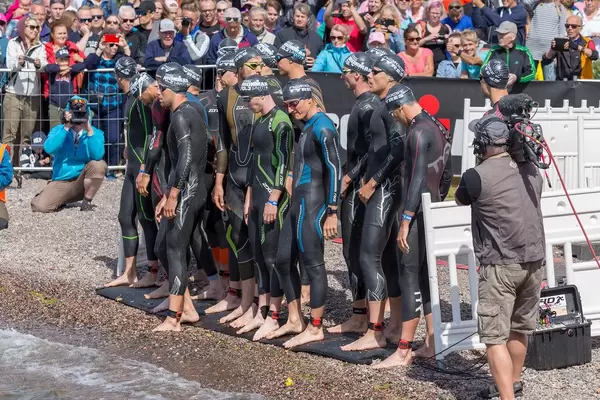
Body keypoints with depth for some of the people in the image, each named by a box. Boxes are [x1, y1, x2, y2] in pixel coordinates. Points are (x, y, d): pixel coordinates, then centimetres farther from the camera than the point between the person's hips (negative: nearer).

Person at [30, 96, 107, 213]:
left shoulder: (96, 133, -3)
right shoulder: (58, 130, 0)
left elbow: (97, 156, -22)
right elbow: (49, 149, -20)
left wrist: (89, 130, -26)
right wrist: (66, 128, -22)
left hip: (83, 182, 0)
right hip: (60, 183, 0)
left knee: (99, 164, -29)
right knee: (40, 207, -23)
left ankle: (87, 202, -9)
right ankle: (60, 200, 14)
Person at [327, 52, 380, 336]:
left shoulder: (368, 106, -15)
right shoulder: (363, 103, 15)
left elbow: (371, 151, -22)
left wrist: (348, 178, -18)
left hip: (359, 187, -10)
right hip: (356, 187, 10)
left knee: (355, 250, -6)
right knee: (355, 249, 13)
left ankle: (360, 316, -2)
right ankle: (362, 313, 20)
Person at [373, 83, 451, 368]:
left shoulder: (418, 132, -16)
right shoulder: (438, 127, 13)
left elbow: (418, 179, -21)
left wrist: (406, 220, -21)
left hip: (419, 213, -10)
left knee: (409, 277, -7)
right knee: (424, 275, 13)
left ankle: (404, 351, -6)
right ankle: (432, 342, 16)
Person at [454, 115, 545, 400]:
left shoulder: (477, 176, -13)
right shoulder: (531, 170, 6)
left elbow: (460, 200, 9)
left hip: (500, 265, -6)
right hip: (533, 261, 7)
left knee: (495, 336, -5)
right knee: (519, 328, 21)